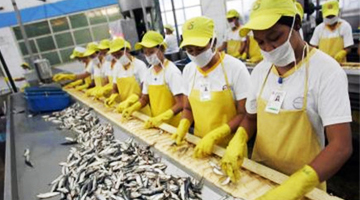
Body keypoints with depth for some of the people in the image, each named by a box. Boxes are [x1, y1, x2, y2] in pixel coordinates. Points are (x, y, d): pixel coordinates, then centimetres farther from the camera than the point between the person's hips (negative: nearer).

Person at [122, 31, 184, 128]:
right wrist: (132, 108, -5)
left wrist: (160, 118, -30)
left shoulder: (172, 71, -16)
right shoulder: (149, 72, 4)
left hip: (173, 125, -6)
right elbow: (144, 99, 13)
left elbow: (180, 104, -19)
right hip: (156, 123, 6)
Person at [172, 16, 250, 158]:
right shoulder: (188, 70, -1)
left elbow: (244, 114, -15)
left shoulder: (236, 68, -16)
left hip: (231, 147, -4)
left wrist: (214, 136, -25)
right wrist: (182, 127, -10)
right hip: (200, 144, 4)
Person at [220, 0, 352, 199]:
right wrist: (238, 140, -15)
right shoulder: (260, 70, -4)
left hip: (303, 184, -4)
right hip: (260, 172, 5)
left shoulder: (327, 71, -20)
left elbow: (341, 146, -26)